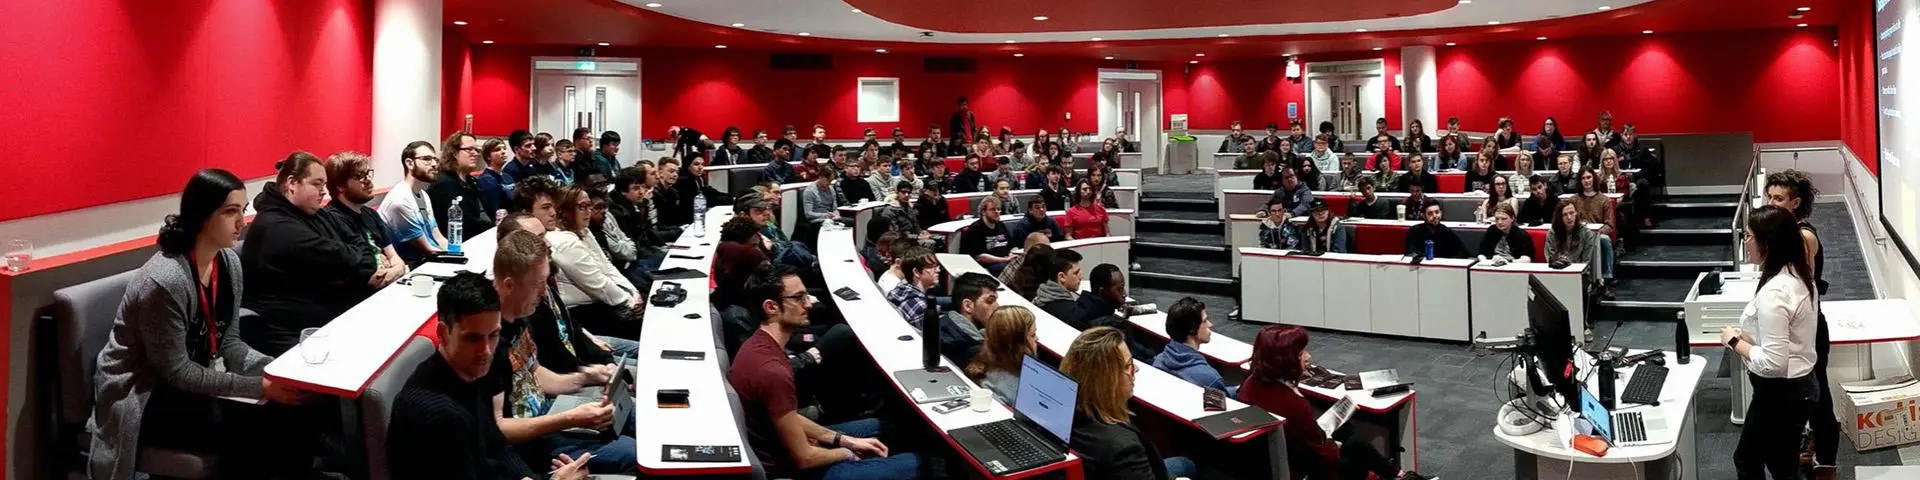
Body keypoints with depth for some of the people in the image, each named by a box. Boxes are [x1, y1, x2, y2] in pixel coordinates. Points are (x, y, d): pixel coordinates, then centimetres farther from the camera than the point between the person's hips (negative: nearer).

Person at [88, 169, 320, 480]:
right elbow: (176, 372, -21)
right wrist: (260, 387, -24)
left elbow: (228, 342, 4)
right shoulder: (165, 281, -26)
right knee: (256, 432, -25)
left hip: (195, 382, 7)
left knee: (298, 419, -13)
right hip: (142, 399, -7)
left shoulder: (229, 262, -2)